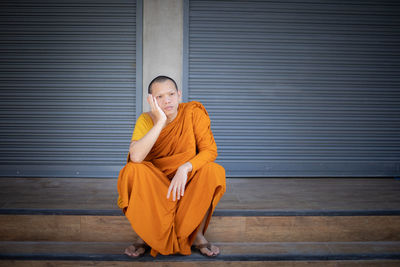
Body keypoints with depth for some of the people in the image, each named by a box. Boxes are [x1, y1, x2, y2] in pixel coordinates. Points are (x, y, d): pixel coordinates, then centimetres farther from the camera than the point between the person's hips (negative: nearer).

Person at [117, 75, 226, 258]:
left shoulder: (193, 112, -11)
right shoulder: (146, 120, -11)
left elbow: (210, 150, -16)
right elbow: (135, 157, -29)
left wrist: (185, 168, -34)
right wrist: (160, 122, -33)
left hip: (187, 181, 0)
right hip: (153, 183, 0)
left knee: (213, 171, -29)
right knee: (133, 170, -30)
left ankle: (197, 235, -13)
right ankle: (144, 235, -13)